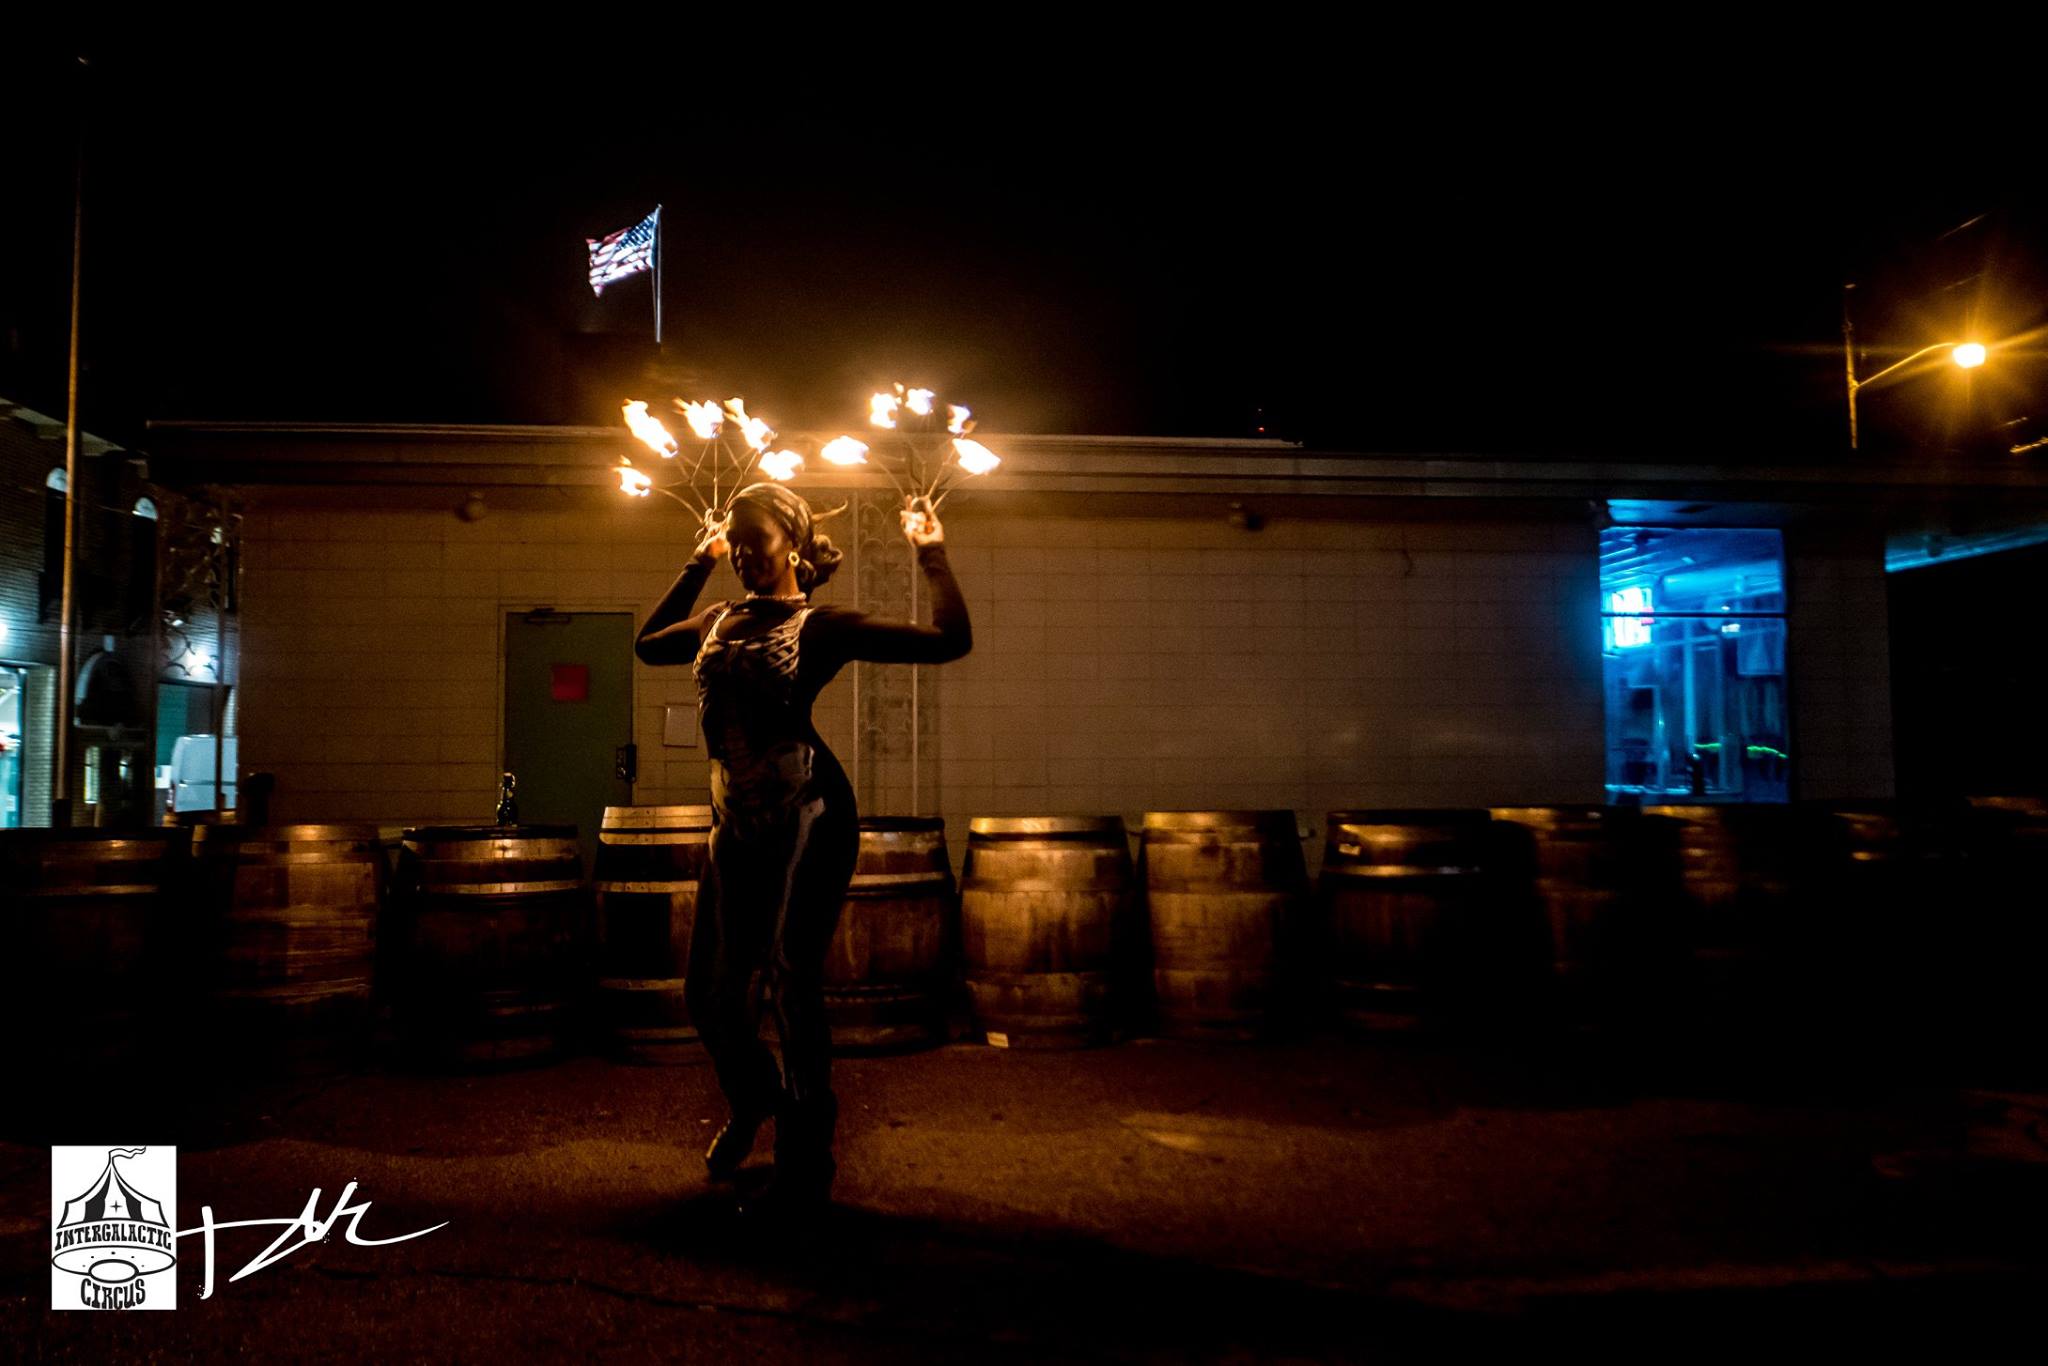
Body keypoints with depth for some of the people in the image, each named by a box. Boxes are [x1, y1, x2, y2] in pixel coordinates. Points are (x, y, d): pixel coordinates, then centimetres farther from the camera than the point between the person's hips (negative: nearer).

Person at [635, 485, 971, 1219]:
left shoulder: (822, 624, -2)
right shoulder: (717, 620, 14)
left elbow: (949, 639, -7)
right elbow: (648, 644, 35)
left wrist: (931, 552, -2)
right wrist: (697, 566, 31)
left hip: (809, 817, -6)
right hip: (738, 826, 6)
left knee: (792, 986, -7)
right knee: (709, 992, 10)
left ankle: (804, 1171, 8)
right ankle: (751, 1103, 42)